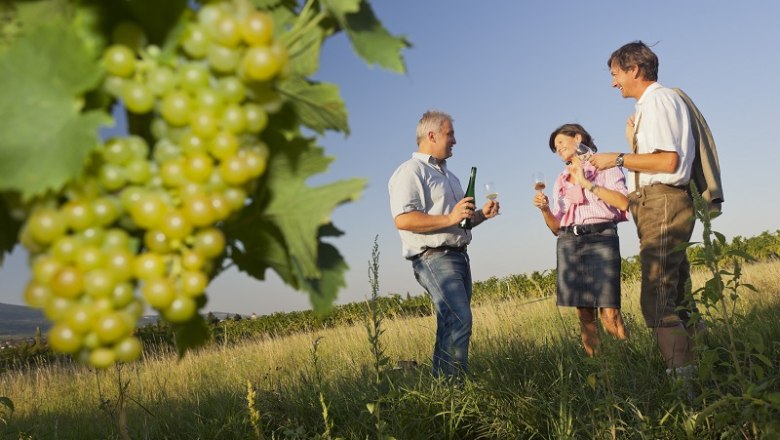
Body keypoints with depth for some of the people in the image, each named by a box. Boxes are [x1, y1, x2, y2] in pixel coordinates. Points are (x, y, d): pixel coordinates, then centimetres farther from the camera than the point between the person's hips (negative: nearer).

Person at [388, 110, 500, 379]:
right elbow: (403, 220, -20)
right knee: (459, 321, -20)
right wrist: (450, 218, -21)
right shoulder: (411, 171, -7)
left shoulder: (447, 175, 24)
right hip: (434, 257, -10)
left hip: (458, 256, 10)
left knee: (452, 326, 8)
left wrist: (481, 214, 12)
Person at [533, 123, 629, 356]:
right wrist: (544, 209, -1)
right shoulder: (561, 180, 22)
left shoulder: (605, 167, 9)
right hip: (569, 244, 5)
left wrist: (587, 183, -8)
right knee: (584, 315, 0)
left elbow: (624, 203, -8)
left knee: (609, 313, -16)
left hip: (600, 239, -4)